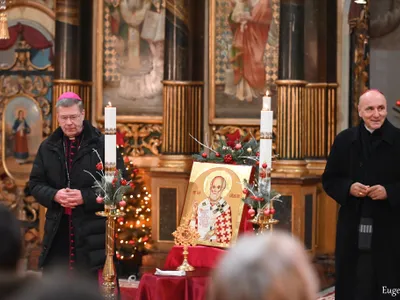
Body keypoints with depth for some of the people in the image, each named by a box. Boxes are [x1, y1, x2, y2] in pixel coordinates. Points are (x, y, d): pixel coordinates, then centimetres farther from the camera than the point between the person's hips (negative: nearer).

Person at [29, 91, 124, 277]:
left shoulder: (102, 145, -3)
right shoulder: (48, 147, 10)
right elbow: (35, 183, 12)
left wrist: (86, 197, -16)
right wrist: (54, 195, -10)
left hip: (92, 230, -4)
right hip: (57, 230, 4)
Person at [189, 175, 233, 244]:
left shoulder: (225, 207, -4)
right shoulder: (203, 204, 8)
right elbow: (193, 228, 11)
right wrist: (194, 214, -2)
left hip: (216, 243, -4)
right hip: (199, 242, 4)